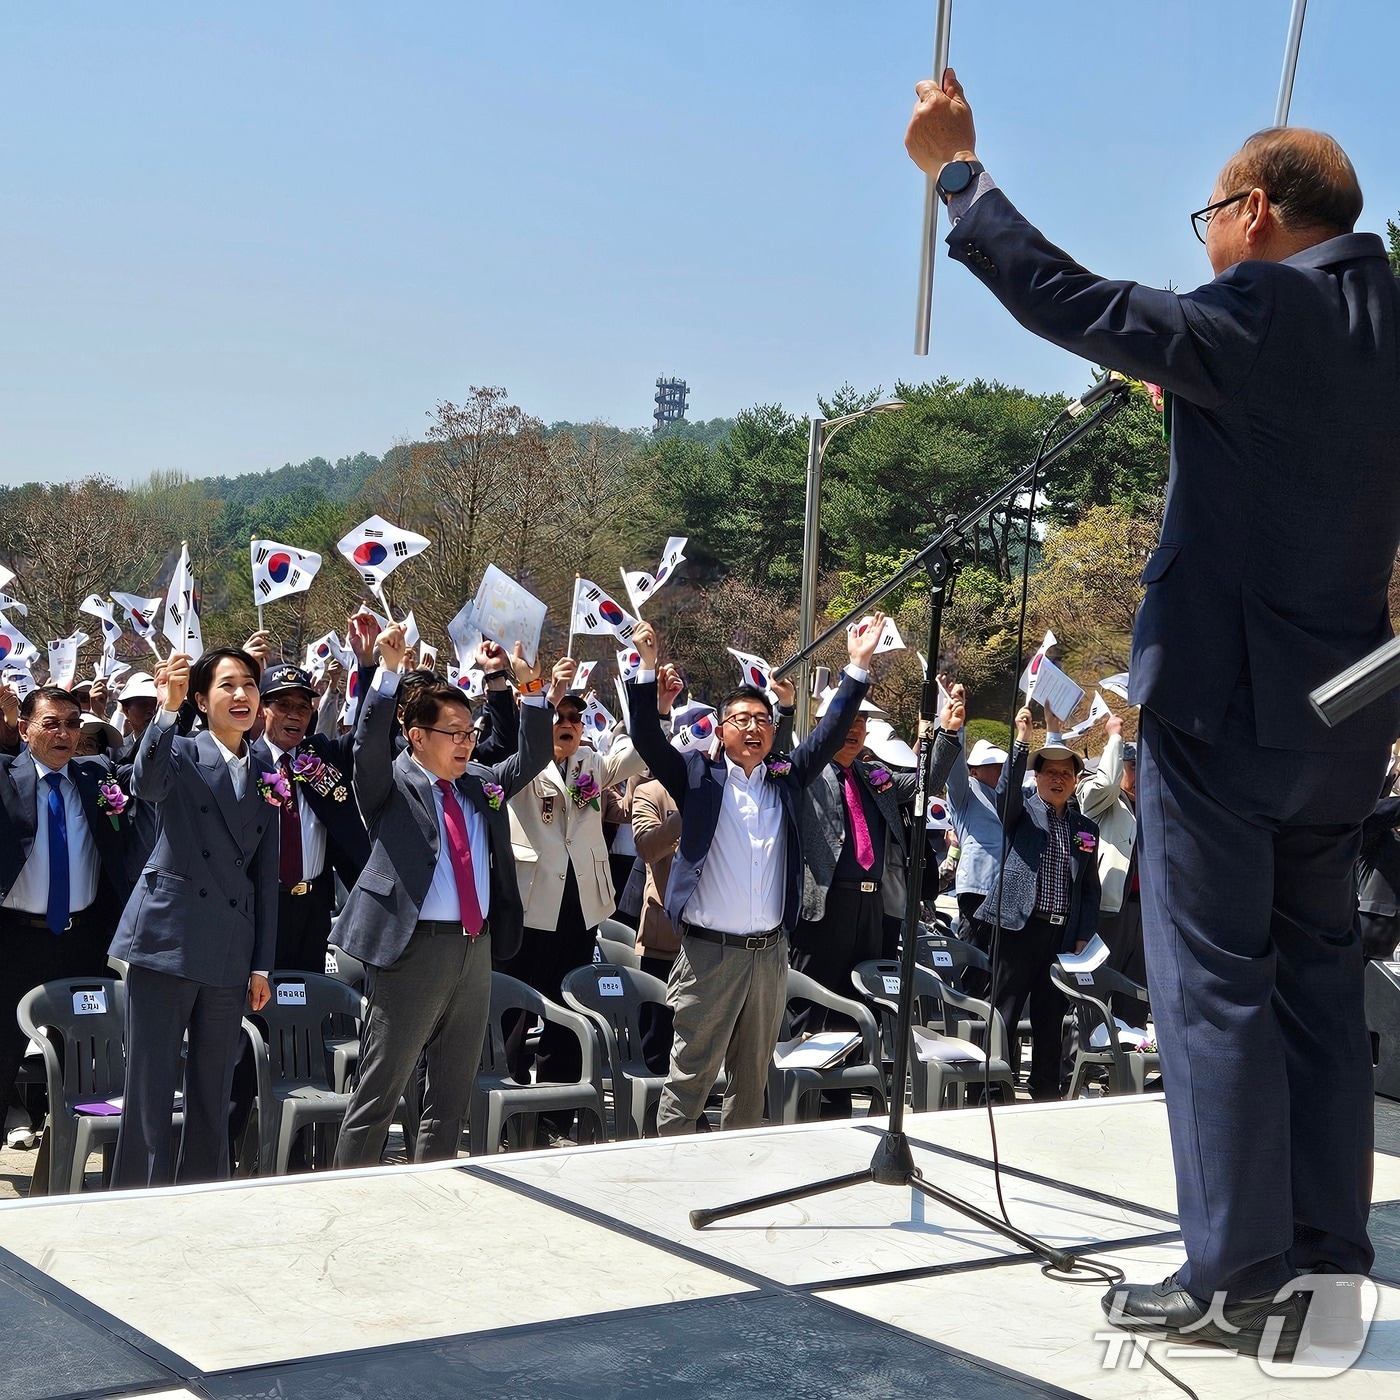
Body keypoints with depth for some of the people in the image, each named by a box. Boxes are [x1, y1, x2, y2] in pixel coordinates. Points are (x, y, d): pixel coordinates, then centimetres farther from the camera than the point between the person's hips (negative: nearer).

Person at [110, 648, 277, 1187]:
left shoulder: (264, 780, 14)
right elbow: (146, 784, -25)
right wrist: (167, 708, -38)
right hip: (166, 941, -5)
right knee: (149, 1093, -4)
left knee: (212, 1098, 11)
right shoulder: (180, 753, 0)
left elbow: (264, 877, 14)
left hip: (230, 955, 5)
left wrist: (262, 965, 12)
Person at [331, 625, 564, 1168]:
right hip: (413, 946, -7)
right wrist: (388, 671, -30)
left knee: (453, 1092, 13)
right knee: (378, 1090, -2)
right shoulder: (390, 783, -3)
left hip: (476, 947, 7)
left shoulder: (481, 783, 15)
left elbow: (531, 760, 16)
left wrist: (542, 699, -1)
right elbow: (369, 743, -19)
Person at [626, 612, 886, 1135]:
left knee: (752, 1078, 14)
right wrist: (648, 666, -19)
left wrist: (858, 666, 2)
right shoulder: (698, 776, 1)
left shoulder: (786, 780, 11)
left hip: (770, 952, 4)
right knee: (689, 1077, 0)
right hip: (709, 951, -4)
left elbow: (831, 732, 9)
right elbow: (647, 738, -8)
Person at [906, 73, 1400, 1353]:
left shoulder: (1257, 317, -13)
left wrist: (956, 169, -1)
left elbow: (1067, 300, -11)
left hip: (1222, 698, -7)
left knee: (1214, 987, -2)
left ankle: (1236, 1279, 1)